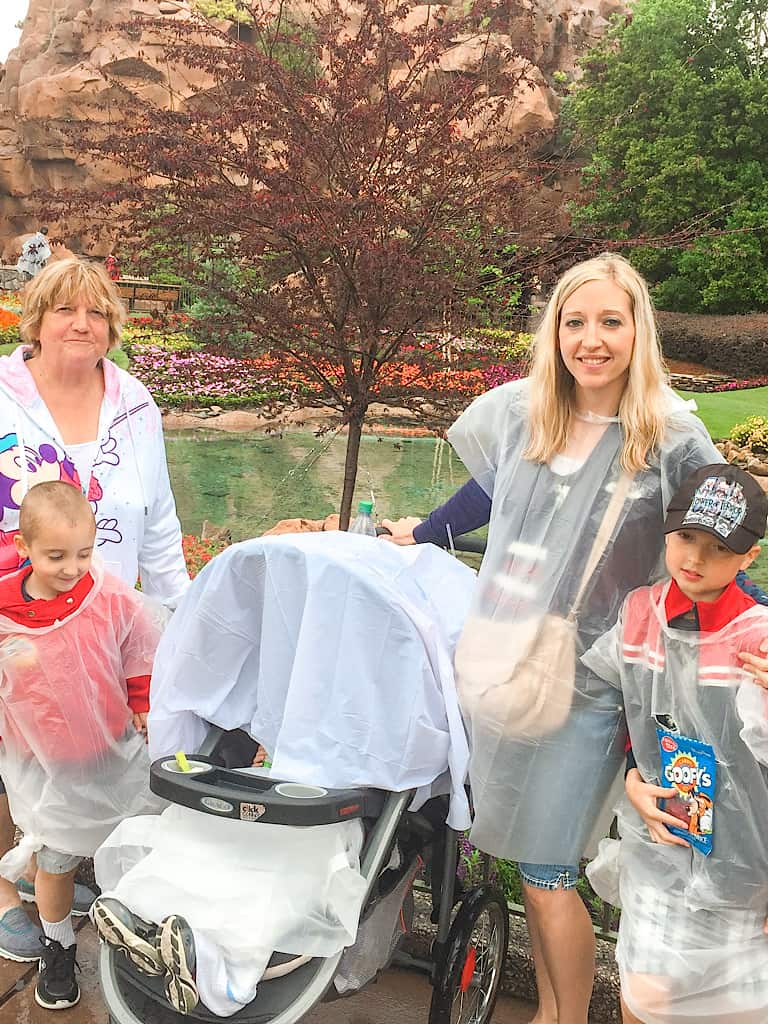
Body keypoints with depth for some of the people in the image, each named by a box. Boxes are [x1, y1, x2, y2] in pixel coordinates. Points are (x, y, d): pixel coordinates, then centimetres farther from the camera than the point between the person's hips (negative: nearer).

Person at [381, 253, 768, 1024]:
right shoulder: (516, 409, 1)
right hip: (498, 662, 4)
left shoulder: (673, 436, -8)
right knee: (530, 860, 14)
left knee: (546, 875, 2)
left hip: (587, 684, -3)